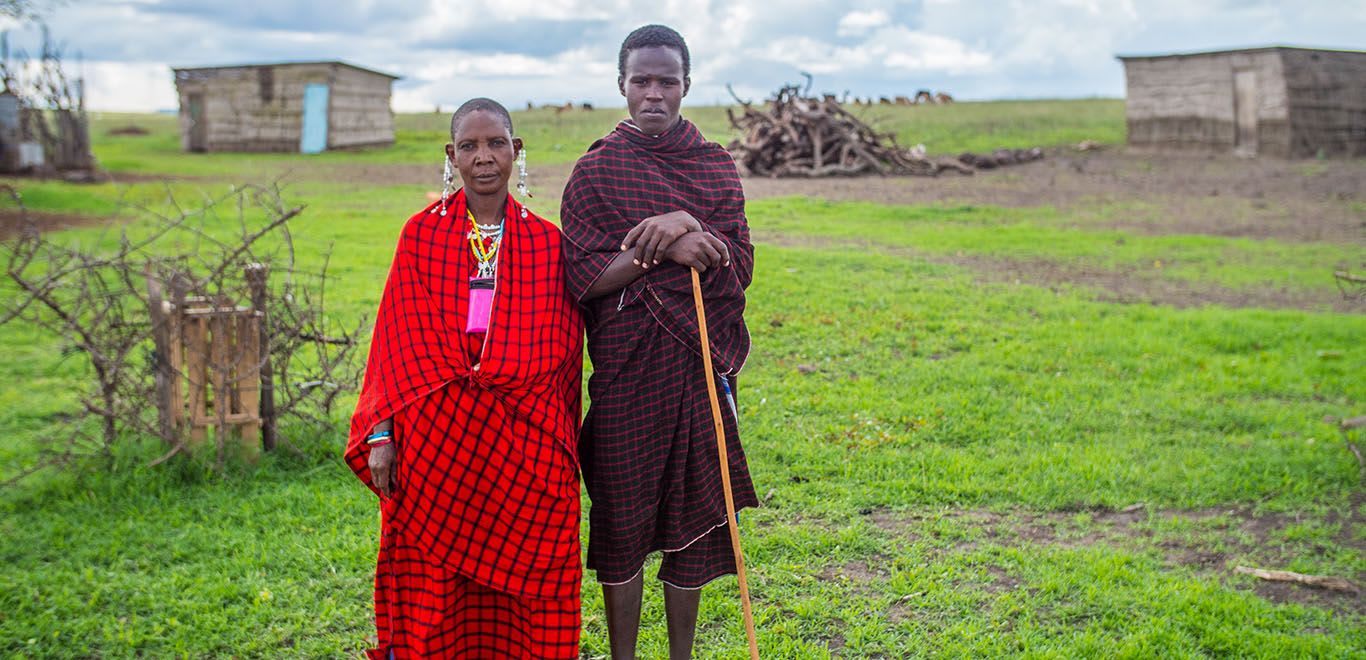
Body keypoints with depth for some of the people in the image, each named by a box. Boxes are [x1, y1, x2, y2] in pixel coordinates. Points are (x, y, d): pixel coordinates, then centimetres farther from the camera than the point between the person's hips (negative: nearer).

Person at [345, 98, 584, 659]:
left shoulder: (546, 243, 6)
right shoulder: (422, 235, 5)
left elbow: (561, 357, 6)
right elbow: (399, 341, 2)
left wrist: (558, 450, 4)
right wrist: (382, 434, -5)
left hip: (523, 450, 1)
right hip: (435, 443, 0)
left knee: (516, 584, 4)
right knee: (428, 587, 2)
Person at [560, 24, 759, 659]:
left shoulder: (717, 166, 10)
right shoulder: (597, 169, 1)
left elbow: (740, 266, -1)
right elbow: (583, 277, -8)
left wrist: (687, 225, -17)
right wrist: (663, 250, -18)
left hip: (702, 365, 3)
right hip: (626, 369, -2)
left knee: (692, 518, 9)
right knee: (622, 520, 5)